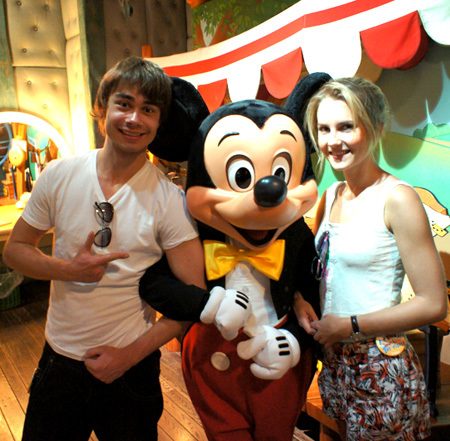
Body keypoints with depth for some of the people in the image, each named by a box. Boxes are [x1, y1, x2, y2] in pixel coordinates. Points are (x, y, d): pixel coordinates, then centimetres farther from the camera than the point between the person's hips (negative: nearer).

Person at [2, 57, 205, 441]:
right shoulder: (59, 176, -7)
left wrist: (131, 354, -14)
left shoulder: (169, 199, -16)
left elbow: (192, 294, -13)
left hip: (131, 367, -2)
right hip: (59, 359, 3)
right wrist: (68, 269, -17)